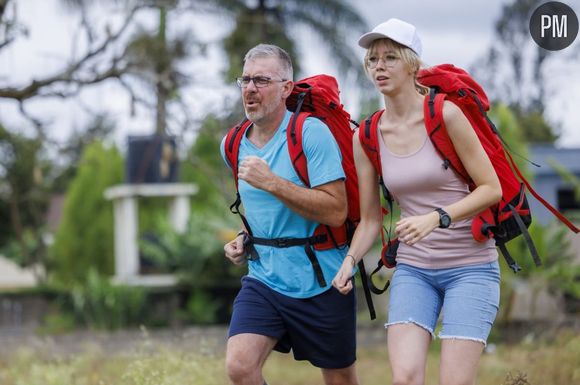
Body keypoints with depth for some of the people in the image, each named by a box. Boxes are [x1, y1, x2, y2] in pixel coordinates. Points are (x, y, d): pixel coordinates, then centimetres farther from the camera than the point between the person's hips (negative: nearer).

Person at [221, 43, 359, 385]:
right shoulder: (233, 145, 7)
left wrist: (271, 182, -24)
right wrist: (245, 238, 7)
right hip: (264, 280, 5)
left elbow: (336, 212, -21)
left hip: (321, 283, -4)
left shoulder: (311, 133, -14)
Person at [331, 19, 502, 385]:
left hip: (470, 268, -4)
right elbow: (370, 220, 10)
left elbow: (492, 188, -9)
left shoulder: (446, 115, -10)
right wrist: (350, 260, -8)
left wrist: (437, 217, -22)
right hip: (413, 269, 4)